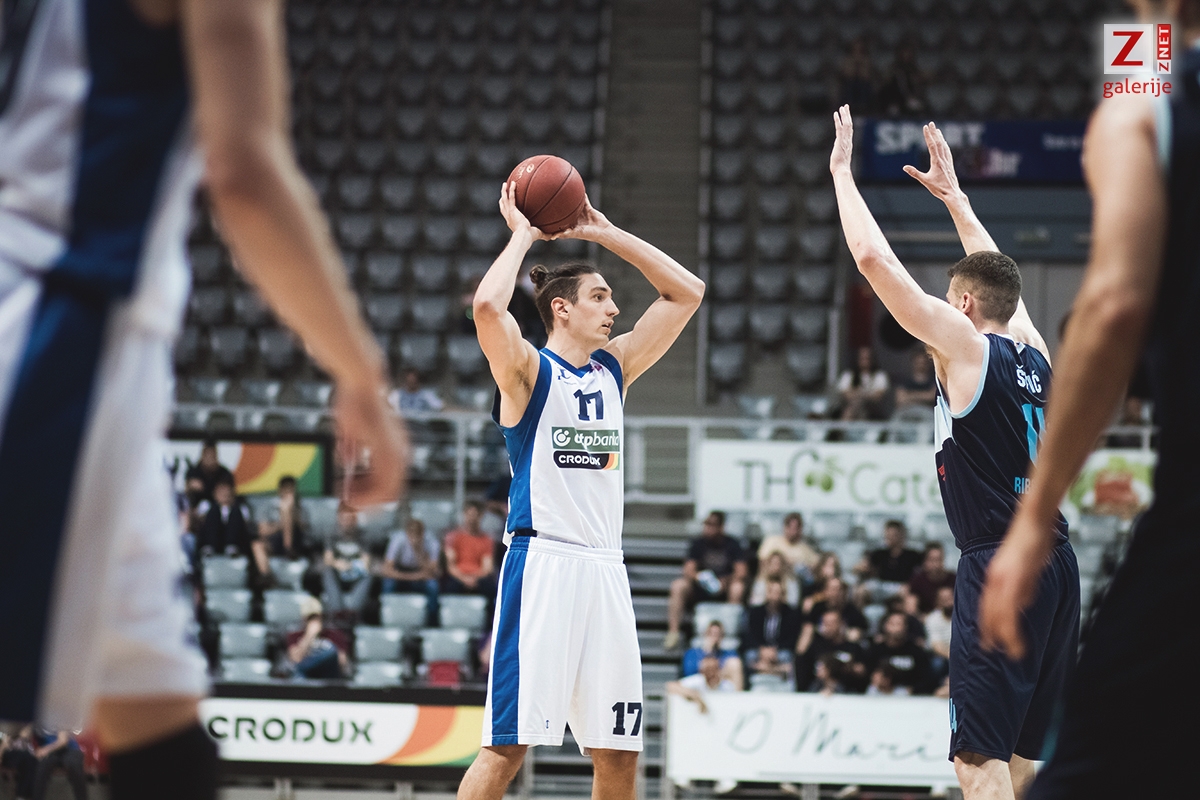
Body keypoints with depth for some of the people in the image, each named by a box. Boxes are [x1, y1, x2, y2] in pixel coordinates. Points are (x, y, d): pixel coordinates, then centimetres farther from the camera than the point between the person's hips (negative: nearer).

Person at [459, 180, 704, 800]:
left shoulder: (613, 368, 16)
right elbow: (487, 305, -23)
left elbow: (686, 293, 19)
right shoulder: (527, 370, -2)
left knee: (619, 749, 7)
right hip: (542, 563, -7)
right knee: (509, 743, -10)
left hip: (604, 569, 7)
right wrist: (522, 237, -8)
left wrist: (605, 233, 13)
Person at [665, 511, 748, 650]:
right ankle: (673, 633, -31)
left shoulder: (731, 544, -3)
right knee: (678, 586, -27)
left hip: (723, 590, -1)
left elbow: (741, 573, -11)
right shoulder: (698, 543, -1)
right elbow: (689, 570, -10)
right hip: (699, 589, 1)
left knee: (738, 587, -32)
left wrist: (724, 582, -29)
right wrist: (699, 577, -33)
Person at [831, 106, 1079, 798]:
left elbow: (873, 258, -7)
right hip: (1056, 564, 8)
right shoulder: (1034, 350, 15)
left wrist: (842, 170, 5)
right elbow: (997, 275, 35)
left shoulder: (964, 343, -5)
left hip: (999, 565, -8)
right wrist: (953, 195, 43)